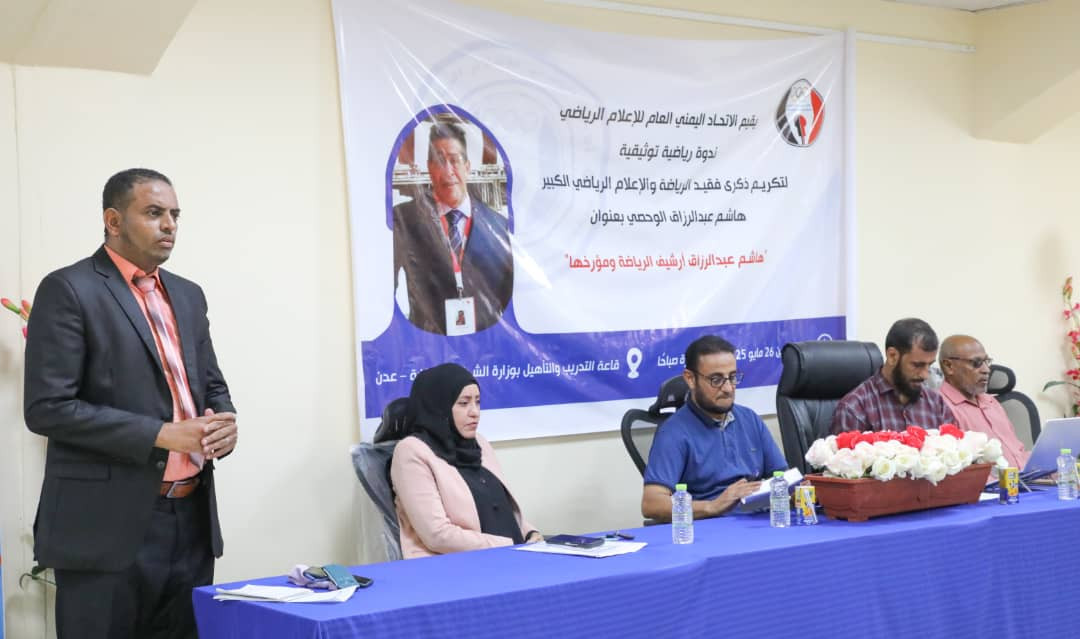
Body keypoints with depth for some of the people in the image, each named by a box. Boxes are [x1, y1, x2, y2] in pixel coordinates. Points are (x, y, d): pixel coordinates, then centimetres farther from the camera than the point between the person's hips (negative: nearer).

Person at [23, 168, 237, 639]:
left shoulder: (187, 295, 15)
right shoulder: (69, 290, -6)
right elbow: (47, 407, -14)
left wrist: (223, 422, -2)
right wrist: (160, 434, -18)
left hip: (192, 518, 7)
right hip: (111, 524, -6)